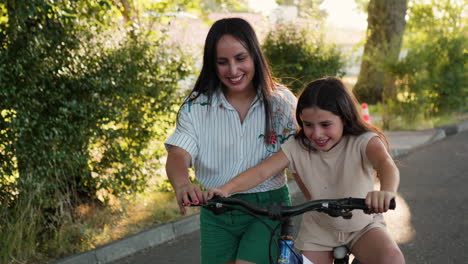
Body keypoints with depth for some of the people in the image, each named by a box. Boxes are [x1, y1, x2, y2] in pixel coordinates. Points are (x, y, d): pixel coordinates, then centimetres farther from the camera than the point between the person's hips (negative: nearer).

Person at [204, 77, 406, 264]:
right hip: (318, 230, 2)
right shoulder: (297, 147, -14)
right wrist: (226, 189, -41)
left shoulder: (363, 142, -21)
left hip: (362, 226, -2)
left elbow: (386, 164, -41)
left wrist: (386, 191, -65)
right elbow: (262, 171, -23)